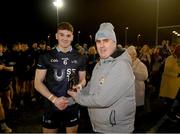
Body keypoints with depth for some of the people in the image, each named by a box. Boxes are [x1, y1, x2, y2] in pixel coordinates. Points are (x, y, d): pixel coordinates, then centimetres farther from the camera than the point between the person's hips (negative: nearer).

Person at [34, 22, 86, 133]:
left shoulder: (79, 58, 3)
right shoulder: (46, 56, -4)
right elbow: (38, 82, -4)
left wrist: (80, 85, -14)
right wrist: (54, 99, -17)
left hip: (73, 105, 2)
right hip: (52, 106, -1)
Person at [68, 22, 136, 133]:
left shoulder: (121, 66, -25)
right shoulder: (100, 64, 7)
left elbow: (103, 100, -28)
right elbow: (90, 87, 14)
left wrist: (78, 97, -14)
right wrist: (74, 96, 1)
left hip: (116, 129, -8)